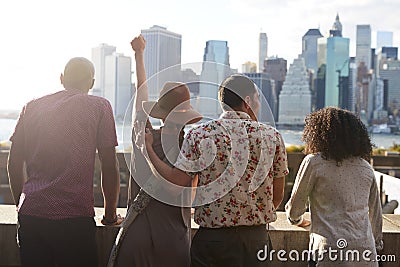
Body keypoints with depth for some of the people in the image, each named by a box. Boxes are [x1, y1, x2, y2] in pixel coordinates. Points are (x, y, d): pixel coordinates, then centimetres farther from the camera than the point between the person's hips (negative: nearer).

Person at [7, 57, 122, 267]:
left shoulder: (32, 107, 11)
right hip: (75, 217, -3)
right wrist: (110, 215, 10)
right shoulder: (99, 107, 2)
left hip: (30, 215, 3)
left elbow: (14, 165, 12)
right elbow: (109, 167, -1)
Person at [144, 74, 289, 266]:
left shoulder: (199, 135, -5)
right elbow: (277, 196, 3)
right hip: (257, 237, 1)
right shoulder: (272, 136, -1)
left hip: (212, 237, 0)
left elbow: (178, 182, -10)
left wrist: (148, 148, 1)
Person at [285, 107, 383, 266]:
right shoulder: (366, 168, 12)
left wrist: (297, 220, 28)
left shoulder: (314, 162, -2)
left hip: (331, 248, -5)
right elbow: (375, 213, 21)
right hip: (366, 248, 5)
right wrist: (376, 243, 36)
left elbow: (294, 208, 5)